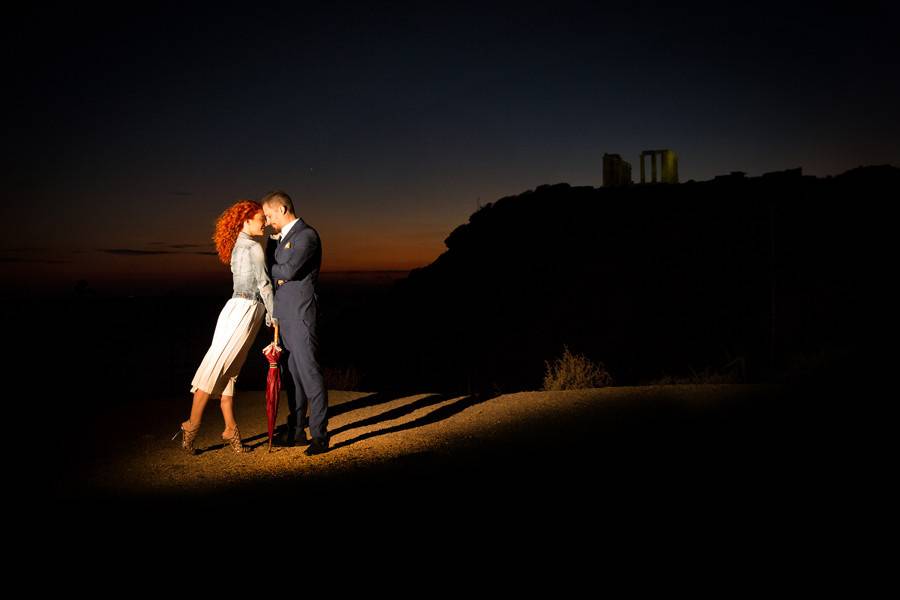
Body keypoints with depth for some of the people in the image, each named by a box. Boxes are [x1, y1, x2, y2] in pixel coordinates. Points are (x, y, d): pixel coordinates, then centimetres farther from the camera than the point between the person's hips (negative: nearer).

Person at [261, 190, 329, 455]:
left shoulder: (307, 235, -9)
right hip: (284, 317, 9)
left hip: (301, 316, -9)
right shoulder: (283, 238, 20)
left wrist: (266, 268, -1)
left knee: (309, 373, -8)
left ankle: (319, 435, -4)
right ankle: (296, 431, 21)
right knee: (292, 375, 12)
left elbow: (288, 271, -17)